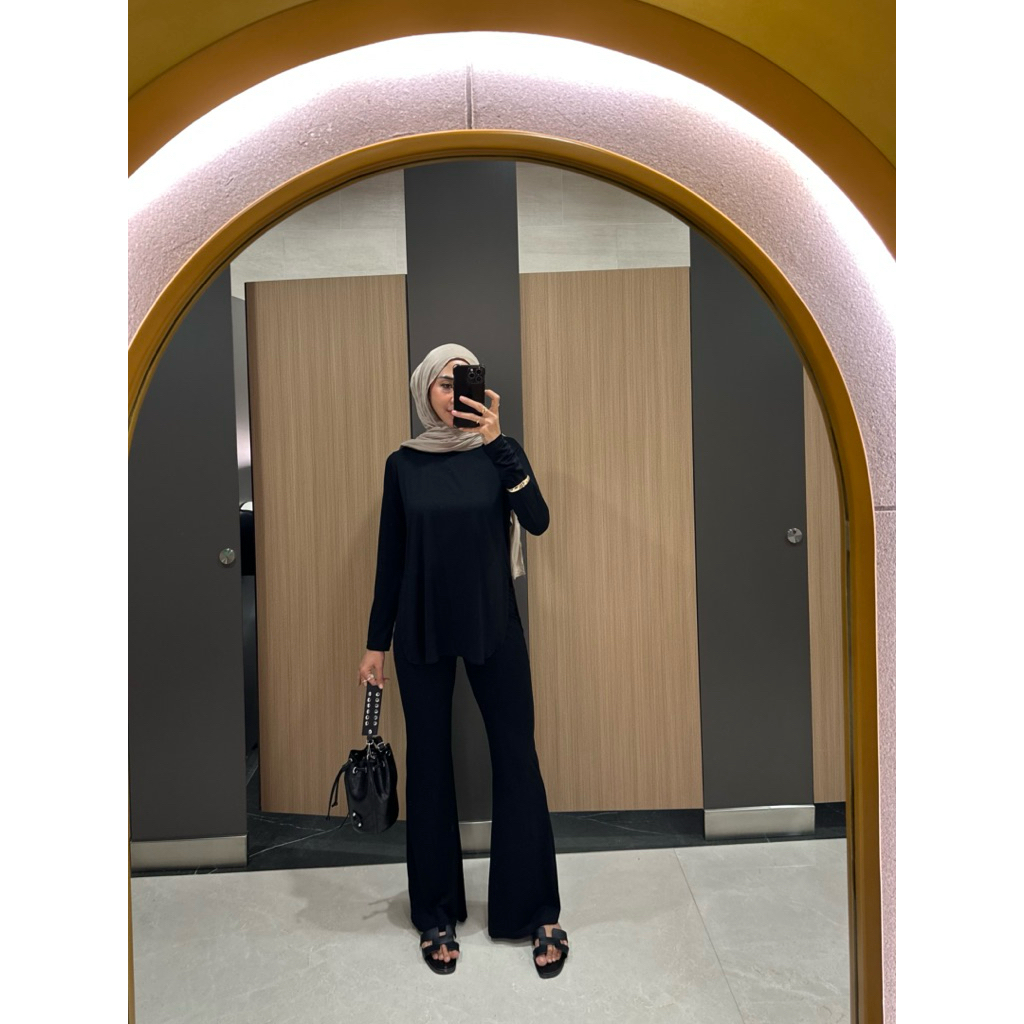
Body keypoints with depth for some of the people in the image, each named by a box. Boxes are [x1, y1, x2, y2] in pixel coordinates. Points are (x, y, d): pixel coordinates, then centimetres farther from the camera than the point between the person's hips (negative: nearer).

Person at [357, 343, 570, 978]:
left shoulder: (499, 450, 1)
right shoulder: (404, 463, 3)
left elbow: (538, 520, -16)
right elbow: (390, 557, 6)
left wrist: (496, 440, -24)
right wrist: (376, 642, 5)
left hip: (495, 626, -1)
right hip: (421, 630, 1)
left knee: (517, 760, 2)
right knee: (429, 764, 9)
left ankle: (539, 913, 19)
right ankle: (437, 915, 26)